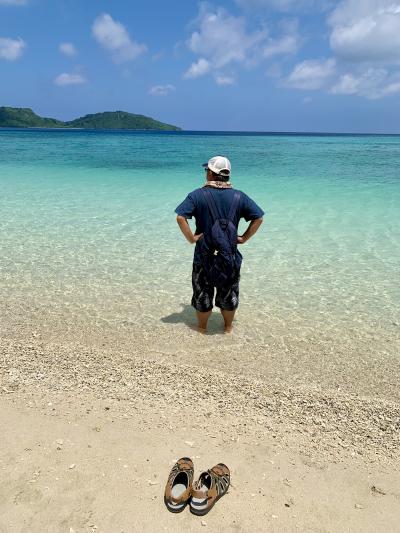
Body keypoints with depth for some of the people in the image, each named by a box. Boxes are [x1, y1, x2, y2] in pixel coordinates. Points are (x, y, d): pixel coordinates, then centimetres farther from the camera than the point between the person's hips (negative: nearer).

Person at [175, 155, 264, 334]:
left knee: (203, 295, 16)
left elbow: (180, 217, -21)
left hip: (203, 257, -2)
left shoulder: (197, 195, -10)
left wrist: (191, 238, -12)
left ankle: (202, 328, 31)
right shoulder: (239, 196, -3)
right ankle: (228, 328, 33)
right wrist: (244, 238, 0)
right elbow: (258, 218, -2)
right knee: (229, 295, 18)